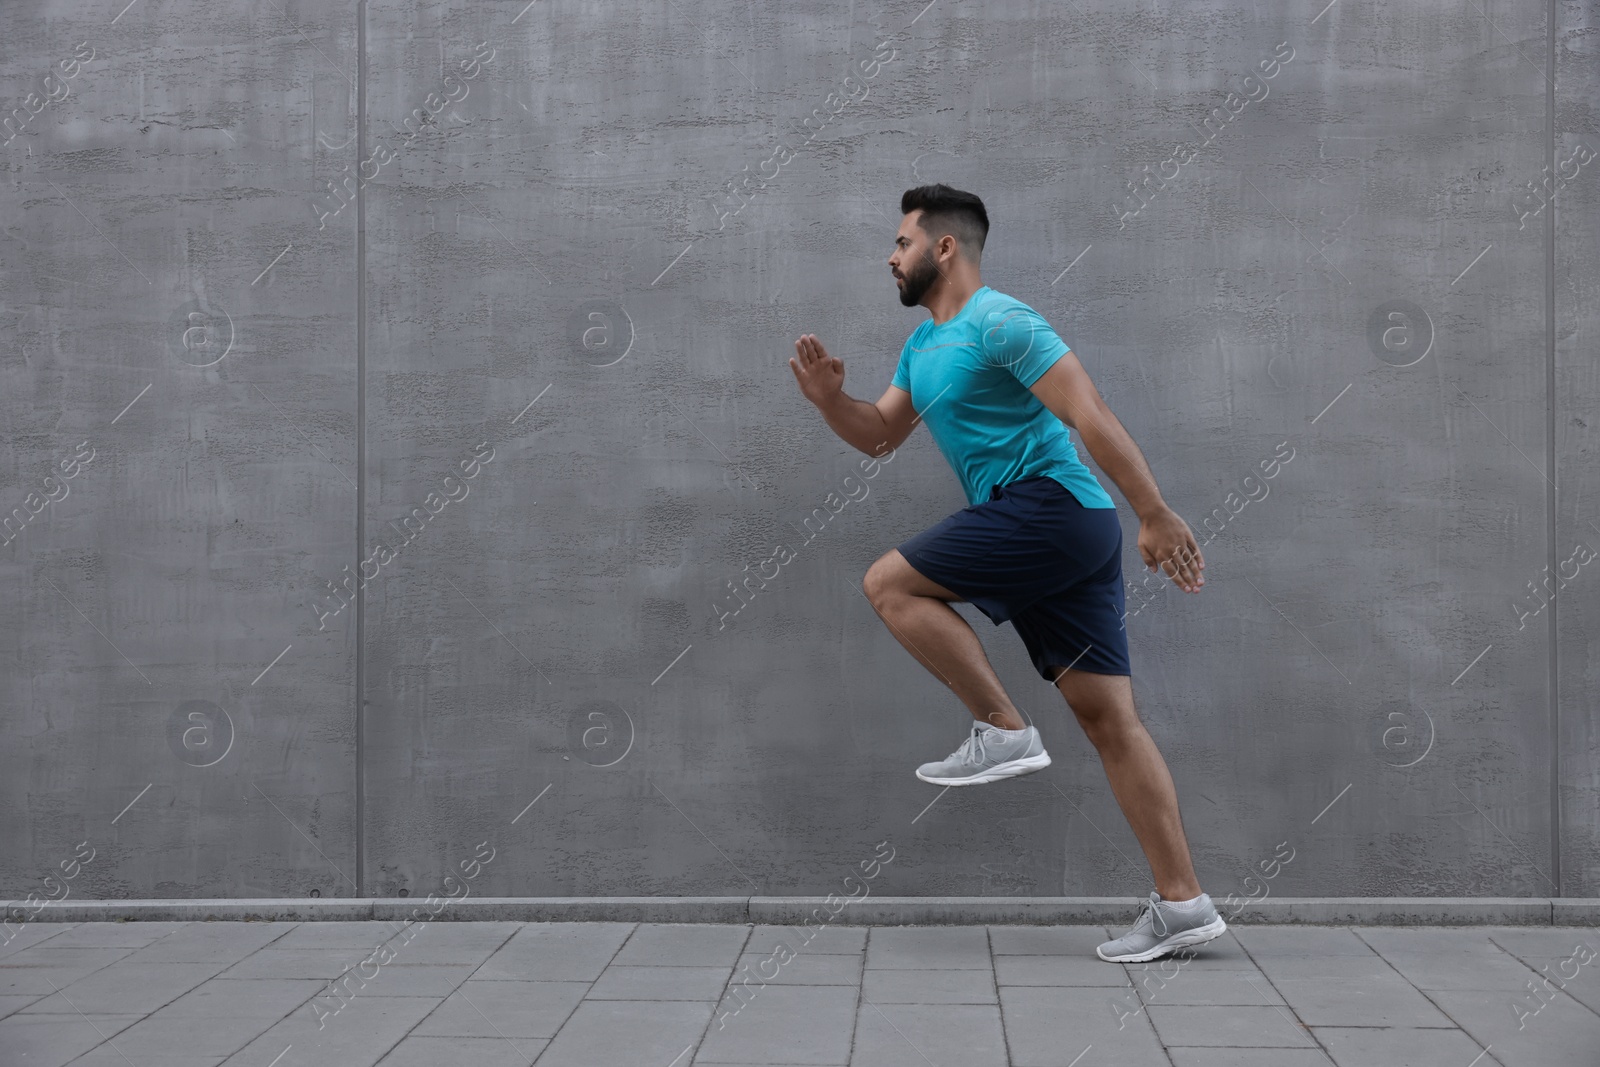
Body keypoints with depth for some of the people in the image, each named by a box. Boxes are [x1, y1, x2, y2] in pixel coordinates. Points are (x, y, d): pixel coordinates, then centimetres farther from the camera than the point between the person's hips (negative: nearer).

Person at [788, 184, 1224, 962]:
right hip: (1057, 541, 9)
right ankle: (1182, 904, 5)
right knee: (1109, 719, 4)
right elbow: (878, 435, 26)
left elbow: (1092, 418, -16)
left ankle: (1003, 731, -5)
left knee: (889, 583, -9)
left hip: (1054, 508, -9)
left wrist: (1156, 516, -20)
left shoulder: (1000, 322, -10)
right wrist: (829, 398, 6)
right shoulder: (921, 346, 20)